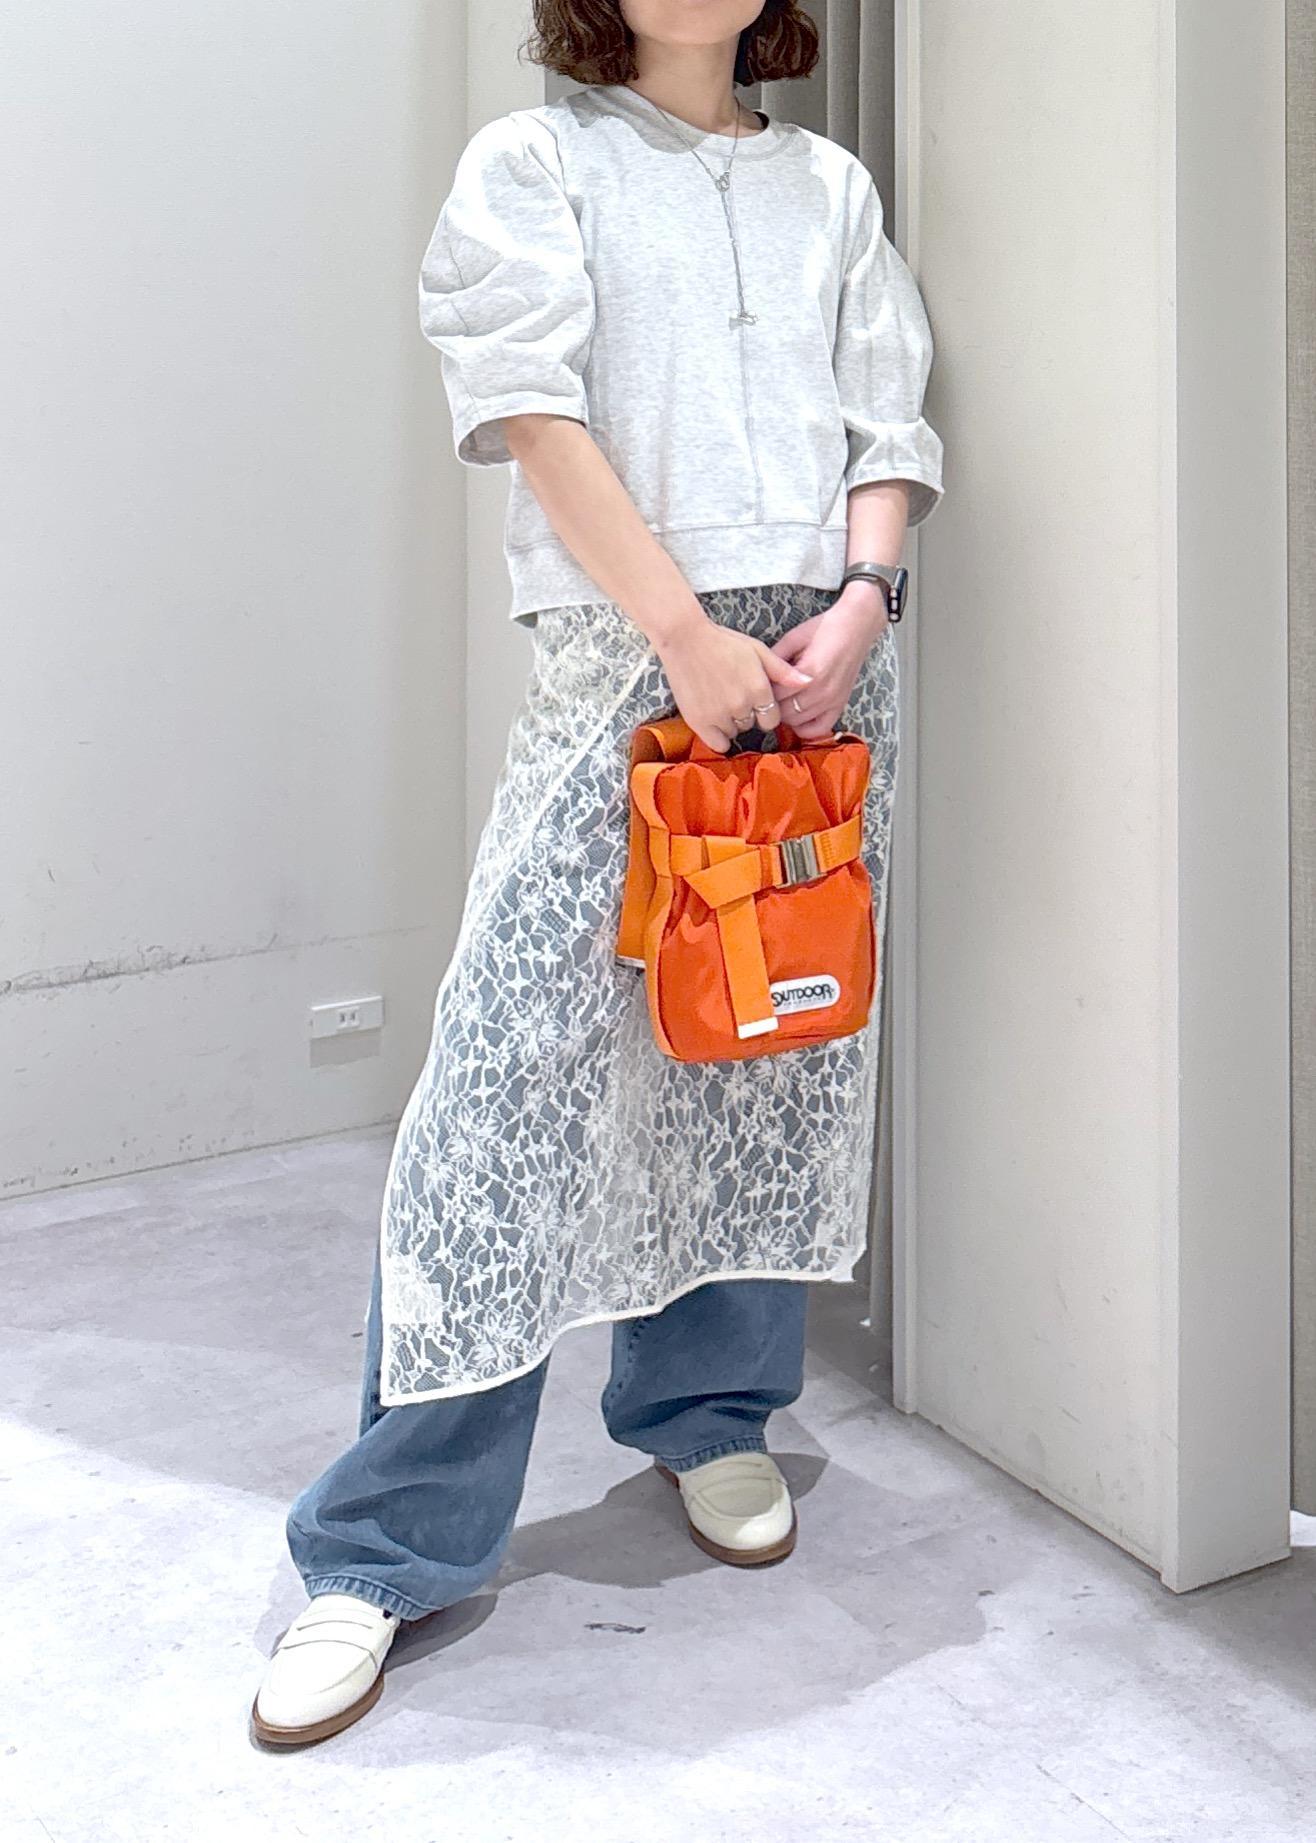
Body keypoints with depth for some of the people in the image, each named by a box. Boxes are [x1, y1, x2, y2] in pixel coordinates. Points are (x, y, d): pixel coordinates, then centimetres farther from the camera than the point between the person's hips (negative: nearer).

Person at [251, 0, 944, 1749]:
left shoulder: (832, 186, 19)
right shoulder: (533, 164, 6)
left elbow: (887, 428, 13)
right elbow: (541, 419, -6)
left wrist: (856, 602, -6)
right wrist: (691, 635, -15)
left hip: (821, 659, 5)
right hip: (621, 653, -4)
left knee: (781, 1054, 8)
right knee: (518, 1072, -9)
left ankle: (713, 1412, 28)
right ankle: (389, 1545, -2)